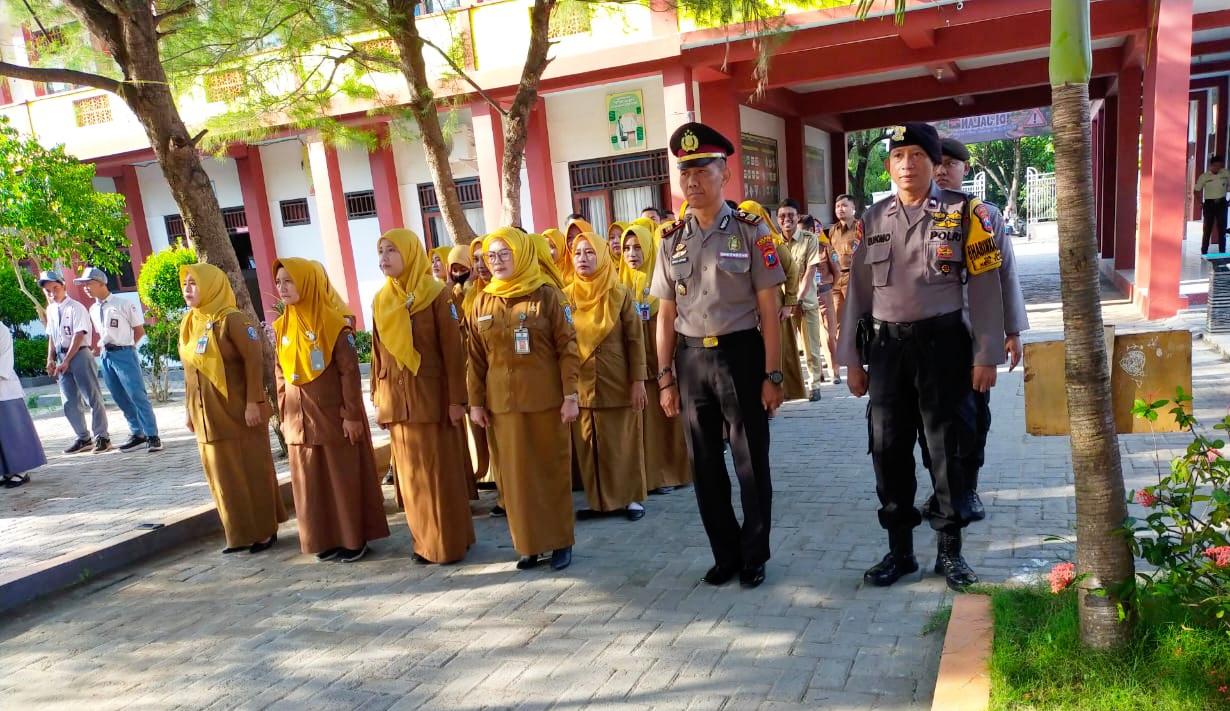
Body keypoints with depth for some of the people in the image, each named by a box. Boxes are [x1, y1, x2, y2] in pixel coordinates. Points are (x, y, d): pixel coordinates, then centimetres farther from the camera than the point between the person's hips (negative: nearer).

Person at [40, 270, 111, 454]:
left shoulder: (75, 307, -10)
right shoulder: (50, 310, 12)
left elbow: (79, 336, -15)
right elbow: (51, 336, 17)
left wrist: (66, 361, -17)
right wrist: (51, 360, 7)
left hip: (79, 355, -7)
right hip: (62, 357, 8)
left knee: (93, 397, -3)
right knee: (69, 402, 9)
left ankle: (102, 437, 4)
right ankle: (83, 438, 19)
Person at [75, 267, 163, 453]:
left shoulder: (124, 304, -7)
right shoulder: (93, 310, 12)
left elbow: (140, 331, -2)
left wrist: (125, 346, 5)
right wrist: (99, 348, 9)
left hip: (124, 354, -7)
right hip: (105, 356, 7)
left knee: (138, 396, -8)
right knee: (121, 400, 10)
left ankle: (152, 436, -3)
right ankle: (137, 434, 19)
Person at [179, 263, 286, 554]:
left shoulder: (232, 319, -11)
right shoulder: (188, 324, 11)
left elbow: (253, 361, -16)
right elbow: (189, 371, 14)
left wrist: (253, 402, -20)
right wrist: (190, 410, 15)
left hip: (238, 411, -7)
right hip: (208, 416, 7)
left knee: (252, 470, 2)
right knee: (223, 474, 12)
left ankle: (265, 530, 14)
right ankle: (240, 533, 23)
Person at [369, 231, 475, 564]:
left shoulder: (436, 295, -7)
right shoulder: (381, 301, 10)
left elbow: (452, 350, -9)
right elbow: (378, 353, 12)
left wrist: (456, 399, -12)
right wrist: (378, 399, 10)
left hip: (431, 395, -5)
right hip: (396, 398, 5)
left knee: (440, 471, 1)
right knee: (411, 473, 10)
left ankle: (450, 542, 12)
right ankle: (426, 540, 21)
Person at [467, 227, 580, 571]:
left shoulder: (547, 296, -3)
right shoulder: (481, 304, 7)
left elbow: (567, 348, -6)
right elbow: (476, 358, 9)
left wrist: (570, 395, -11)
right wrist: (476, 401, 5)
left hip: (546, 399, -3)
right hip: (502, 402, 3)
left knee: (551, 470, 6)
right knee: (515, 474, 7)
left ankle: (560, 541, 18)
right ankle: (528, 542, 19)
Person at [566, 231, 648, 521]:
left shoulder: (620, 294, -2)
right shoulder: (565, 296, 3)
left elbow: (634, 339, -3)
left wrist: (638, 380, -8)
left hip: (618, 383, -2)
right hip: (581, 385, 2)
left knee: (623, 442, 6)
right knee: (589, 445, 7)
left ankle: (630, 497, 19)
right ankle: (599, 500, 19)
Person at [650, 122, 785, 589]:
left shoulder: (750, 229, -4)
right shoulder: (671, 239, 6)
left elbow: (769, 309, -5)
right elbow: (666, 315, 8)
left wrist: (772, 375, -8)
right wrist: (666, 379, 6)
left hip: (740, 354, -3)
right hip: (691, 360, 4)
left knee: (751, 463, 7)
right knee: (705, 465, 11)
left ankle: (754, 556, 25)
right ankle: (725, 555, 28)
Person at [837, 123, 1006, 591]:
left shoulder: (963, 213, -1)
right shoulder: (873, 219, 8)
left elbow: (985, 287, -2)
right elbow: (859, 290, 10)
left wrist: (985, 356, -7)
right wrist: (851, 358, 7)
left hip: (942, 342, -3)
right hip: (886, 345, 3)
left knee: (946, 449, 6)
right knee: (888, 449, 6)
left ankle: (950, 550, 22)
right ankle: (899, 550, 21)